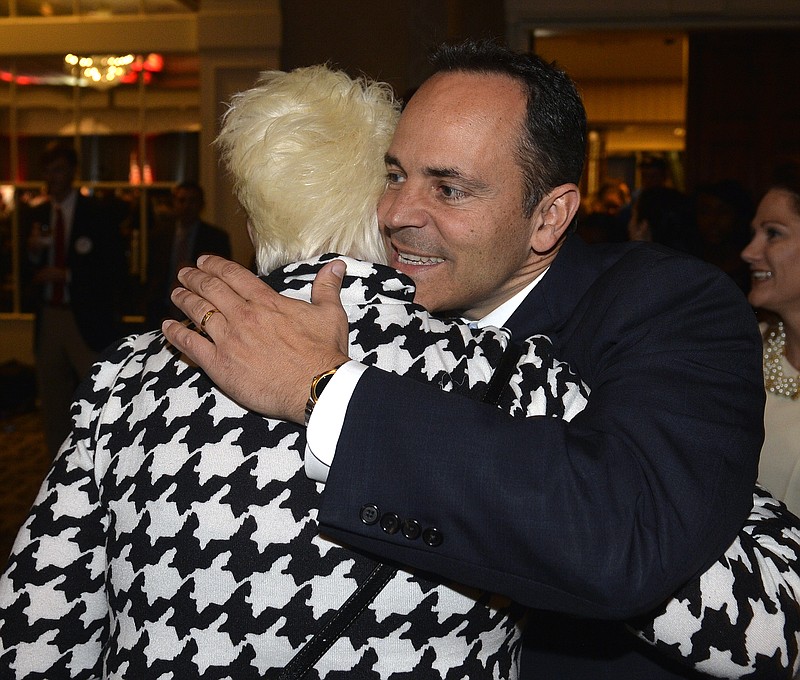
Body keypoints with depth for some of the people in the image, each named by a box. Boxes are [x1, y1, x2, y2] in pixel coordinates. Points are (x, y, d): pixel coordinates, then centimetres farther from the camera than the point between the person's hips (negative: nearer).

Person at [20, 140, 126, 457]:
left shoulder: (96, 214, -3)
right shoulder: (35, 216, 10)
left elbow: (114, 267, -7)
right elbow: (29, 274, 9)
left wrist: (66, 274, -15)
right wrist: (32, 253, -12)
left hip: (87, 319, -5)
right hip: (48, 319, 5)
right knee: (53, 403, 11)